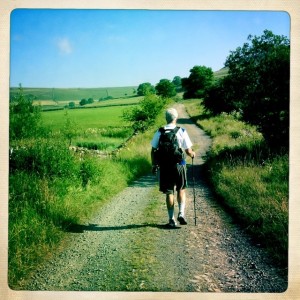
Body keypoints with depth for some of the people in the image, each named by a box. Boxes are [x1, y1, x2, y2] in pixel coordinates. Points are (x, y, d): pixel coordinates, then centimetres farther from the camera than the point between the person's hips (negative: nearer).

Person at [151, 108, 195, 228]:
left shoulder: (159, 132, -1)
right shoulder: (181, 131, -6)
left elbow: (153, 150, 1)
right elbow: (188, 151, -5)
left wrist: (154, 165, 13)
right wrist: (192, 154, 17)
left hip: (165, 166, 1)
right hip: (179, 165, -1)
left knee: (169, 192, 8)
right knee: (181, 190, 18)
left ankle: (172, 219, 10)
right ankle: (181, 214, 6)